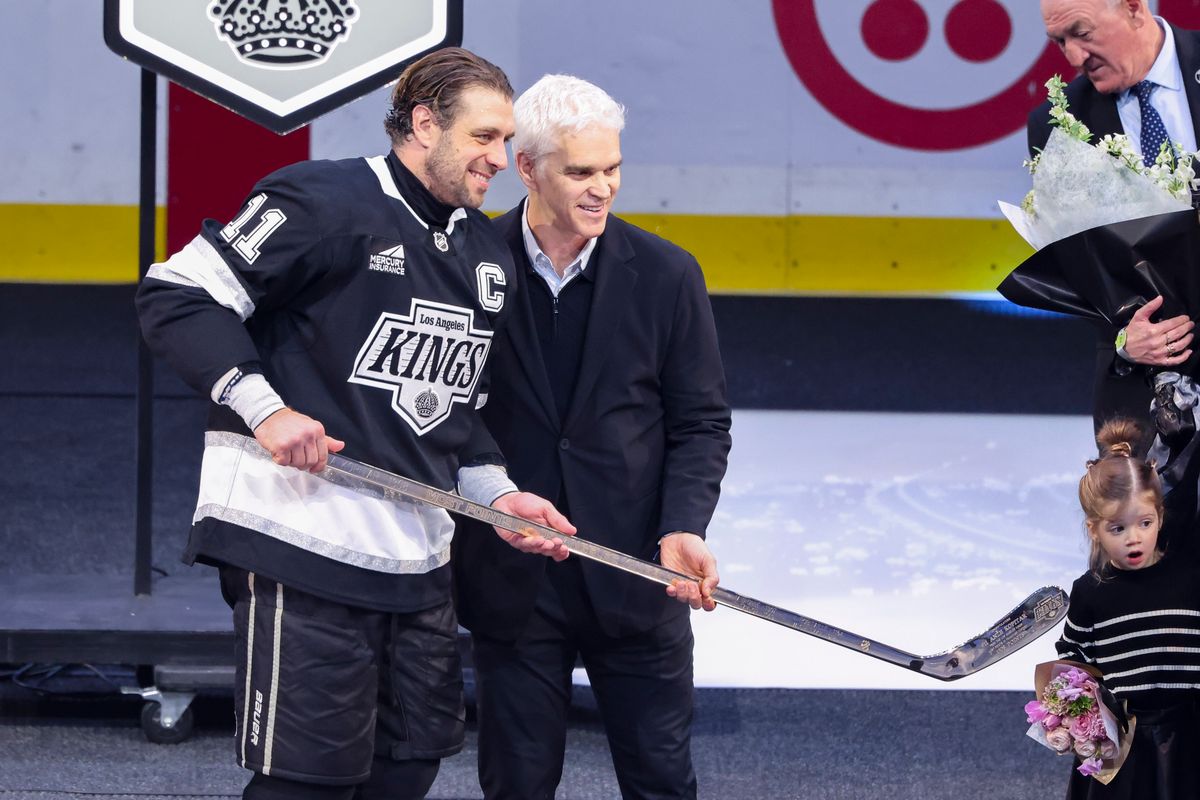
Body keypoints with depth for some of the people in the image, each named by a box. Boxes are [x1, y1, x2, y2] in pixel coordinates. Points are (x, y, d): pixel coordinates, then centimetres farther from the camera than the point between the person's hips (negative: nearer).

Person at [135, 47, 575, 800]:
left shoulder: (489, 255, 16)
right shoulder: (326, 202, -10)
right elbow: (177, 295, -11)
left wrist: (497, 494, 9)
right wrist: (263, 407, -19)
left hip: (419, 560, 8)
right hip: (302, 543, -8)